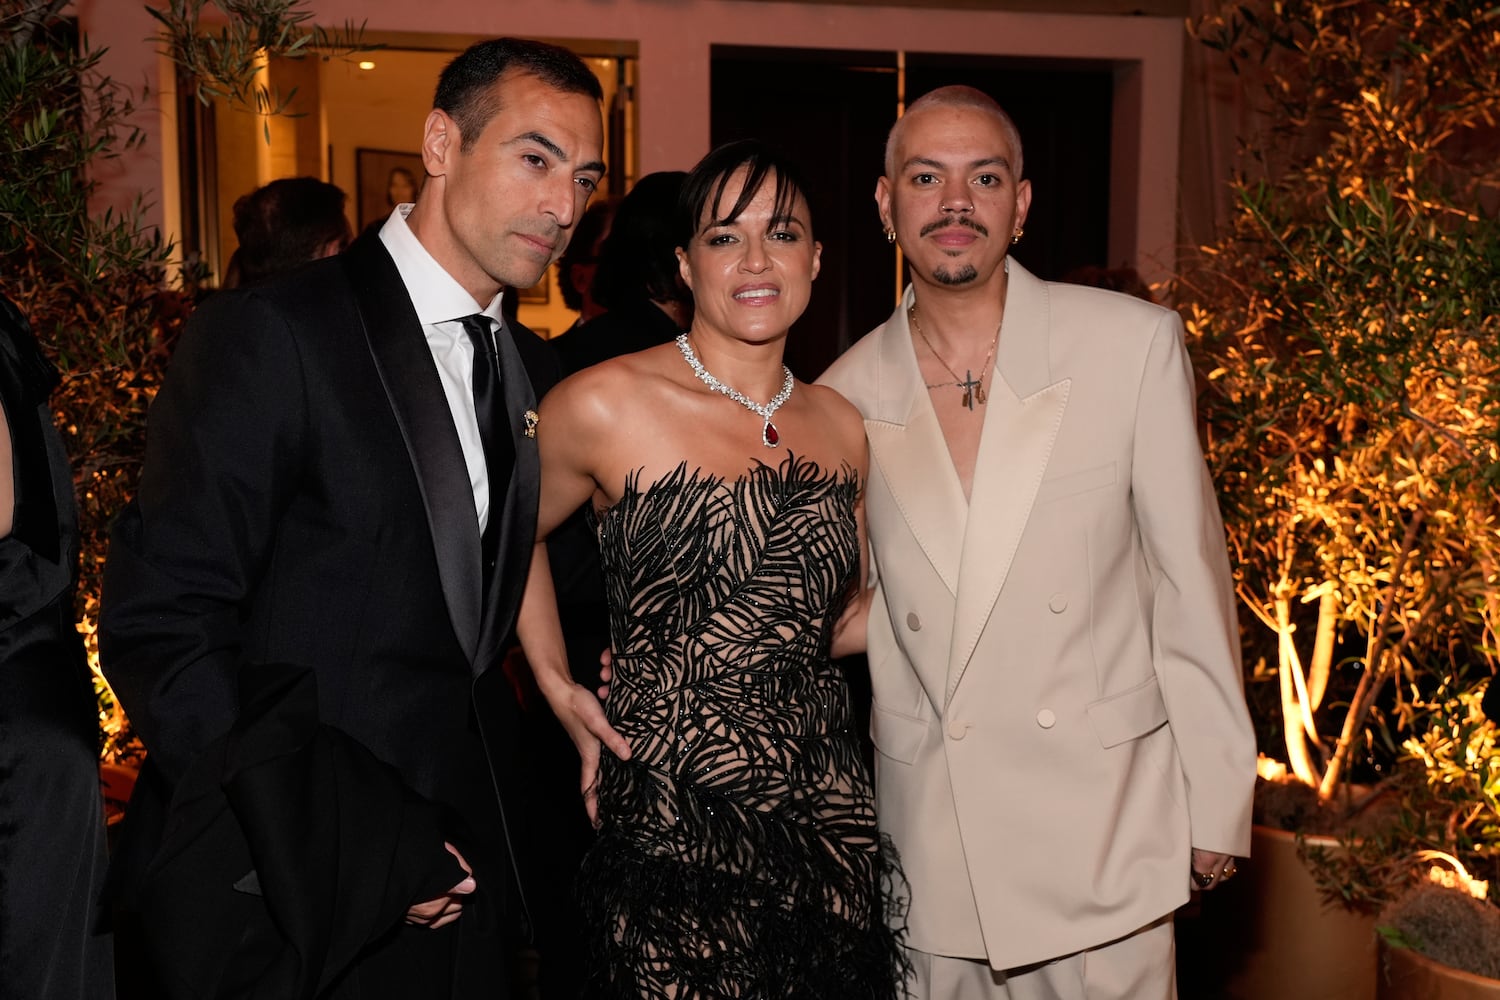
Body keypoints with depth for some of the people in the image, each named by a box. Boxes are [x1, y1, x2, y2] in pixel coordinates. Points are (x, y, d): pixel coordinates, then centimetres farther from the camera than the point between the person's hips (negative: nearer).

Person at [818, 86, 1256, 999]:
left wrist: (1216, 803, 0)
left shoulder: (1135, 343, -6)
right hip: (929, 837, 2)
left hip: (1102, 826, -1)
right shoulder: (847, 393, 1)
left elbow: (1189, 581, -2)